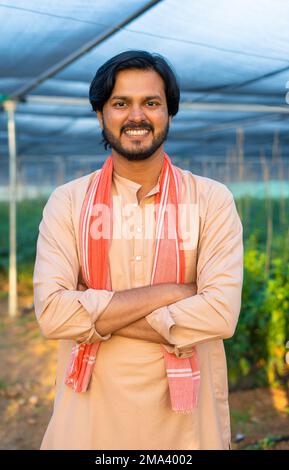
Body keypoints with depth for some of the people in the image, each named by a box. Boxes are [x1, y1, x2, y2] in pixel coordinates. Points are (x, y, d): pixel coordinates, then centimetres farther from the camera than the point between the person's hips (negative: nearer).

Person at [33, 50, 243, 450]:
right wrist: (168, 292, -18)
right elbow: (51, 313, -15)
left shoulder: (212, 200, -5)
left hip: (186, 419, 0)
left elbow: (222, 312, -17)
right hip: (90, 418, 1)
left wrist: (96, 315, -16)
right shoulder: (67, 202, -4)